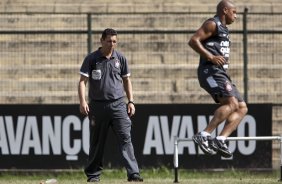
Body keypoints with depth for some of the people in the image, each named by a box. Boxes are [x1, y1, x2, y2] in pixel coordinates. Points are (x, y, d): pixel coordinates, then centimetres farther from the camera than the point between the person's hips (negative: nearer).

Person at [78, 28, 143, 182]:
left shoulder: (120, 58, 7)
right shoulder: (91, 59, -1)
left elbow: (126, 80, 17)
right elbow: (83, 81, -5)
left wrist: (130, 101, 9)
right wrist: (82, 101, -18)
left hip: (118, 104, 1)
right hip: (98, 105, -1)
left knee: (125, 138, -11)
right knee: (96, 142, 6)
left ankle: (133, 173, -17)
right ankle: (93, 175, 18)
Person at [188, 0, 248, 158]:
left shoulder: (223, 29, 27)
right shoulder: (212, 25, -2)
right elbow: (193, 40, -15)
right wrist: (211, 57, -21)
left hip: (221, 74, 10)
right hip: (211, 72, -10)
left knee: (242, 108, 1)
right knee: (231, 103, -25)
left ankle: (220, 140, -10)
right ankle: (204, 135, -28)